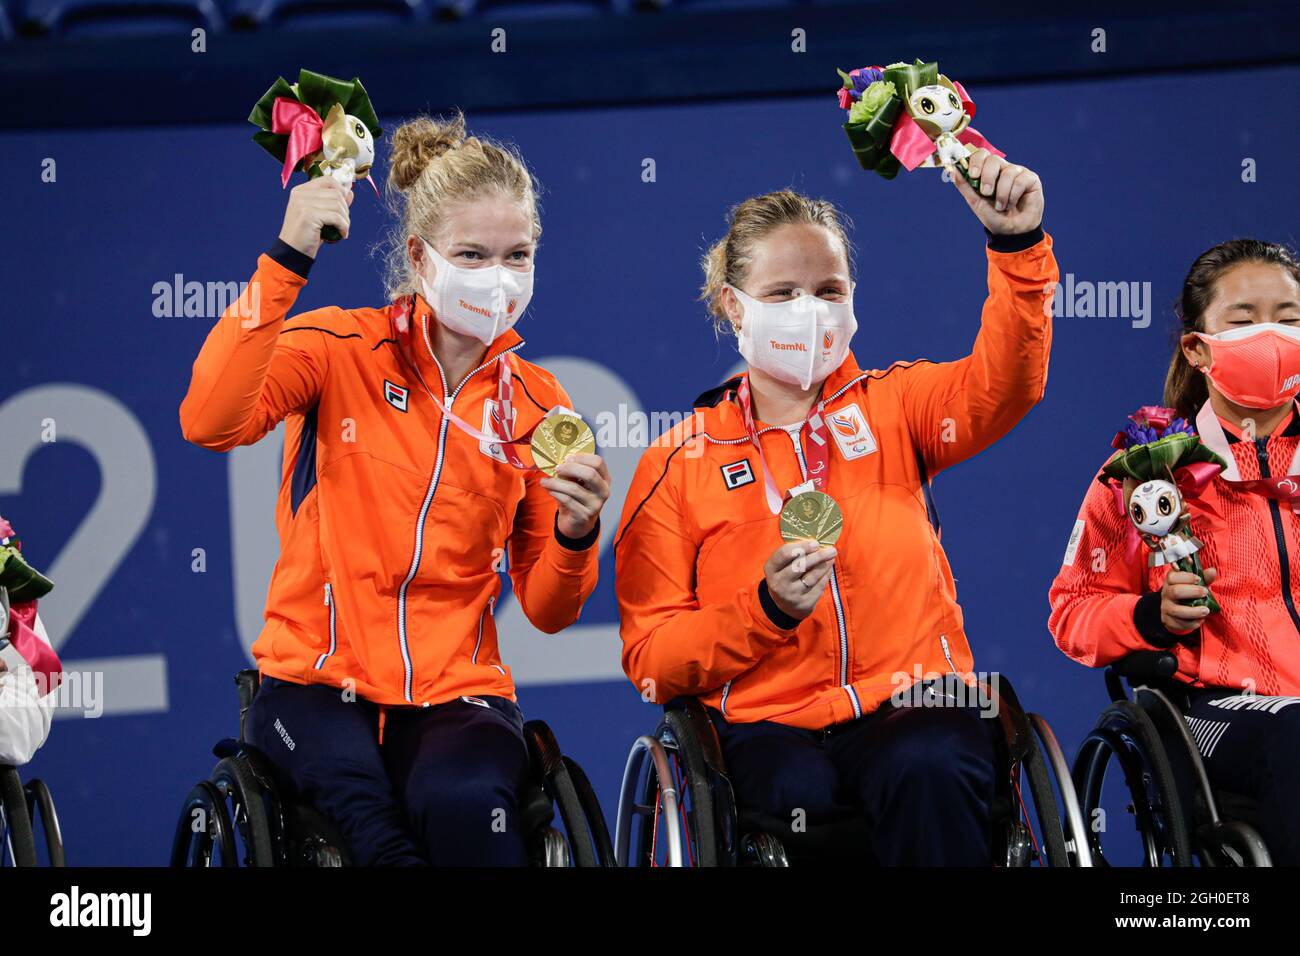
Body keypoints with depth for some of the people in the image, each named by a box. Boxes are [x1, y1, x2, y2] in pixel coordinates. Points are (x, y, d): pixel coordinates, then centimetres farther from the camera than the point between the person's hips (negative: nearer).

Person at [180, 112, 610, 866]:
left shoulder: (537, 405, 8)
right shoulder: (340, 348, -1)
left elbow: (548, 611, 10)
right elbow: (211, 423, -21)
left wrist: (574, 537, -12)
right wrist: (287, 261, -24)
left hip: (457, 693, 2)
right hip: (319, 684, -2)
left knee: (463, 803, -34)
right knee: (374, 826, -35)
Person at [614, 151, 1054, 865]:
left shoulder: (889, 408, 14)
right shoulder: (678, 463, 9)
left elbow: (1003, 384, -8)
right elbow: (651, 661, 4)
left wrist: (1018, 244, -22)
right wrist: (767, 609, -13)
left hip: (910, 704, 1)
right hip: (768, 721, -1)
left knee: (929, 773, -35)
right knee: (799, 795, -36)